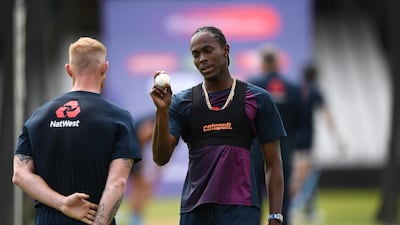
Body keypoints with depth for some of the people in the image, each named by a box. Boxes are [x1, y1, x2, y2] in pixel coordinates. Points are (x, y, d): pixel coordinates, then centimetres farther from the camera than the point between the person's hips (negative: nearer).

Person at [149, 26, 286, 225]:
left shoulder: (257, 100, 4)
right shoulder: (181, 102, 8)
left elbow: (273, 163, 4)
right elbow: (161, 158, 0)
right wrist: (162, 111, -14)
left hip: (240, 209, -3)